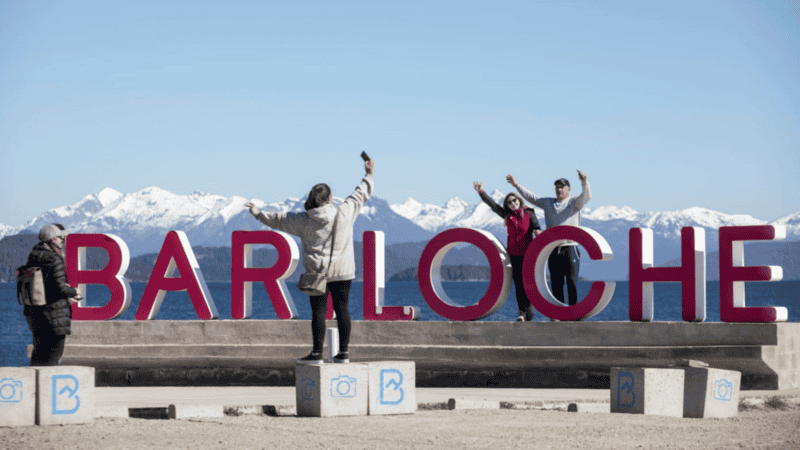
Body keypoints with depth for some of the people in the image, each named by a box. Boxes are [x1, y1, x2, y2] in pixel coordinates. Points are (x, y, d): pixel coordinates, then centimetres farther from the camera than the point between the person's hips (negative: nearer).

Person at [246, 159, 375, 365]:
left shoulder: (303, 220, -3)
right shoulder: (344, 213, -3)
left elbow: (279, 219, 9)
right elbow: (360, 195, 11)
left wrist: (258, 214, 25)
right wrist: (369, 176, 26)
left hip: (317, 272, -1)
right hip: (342, 271, 1)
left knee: (318, 311, 0)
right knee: (342, 309, 7)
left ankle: (317, 353, -1)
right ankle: (343, 352, 8)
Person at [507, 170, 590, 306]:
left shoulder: (574, 203, 3)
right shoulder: (548, 203, 18)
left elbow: (586, 197, -15)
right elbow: (531, 197, 25)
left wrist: (584, 182, -34)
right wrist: (517, 185, 22)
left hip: (569, 248, -5)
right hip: (553, 249, 5)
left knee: (571, 281, -7)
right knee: (555, 283, 6)